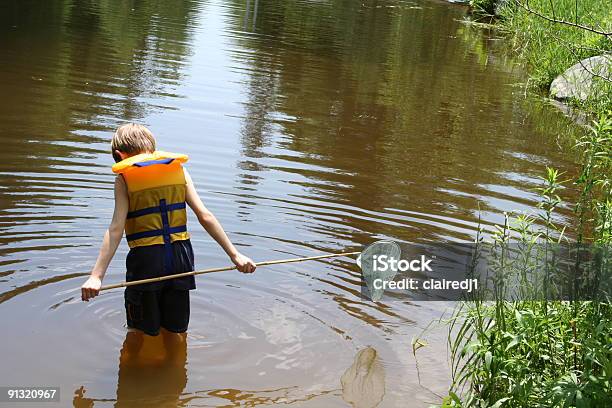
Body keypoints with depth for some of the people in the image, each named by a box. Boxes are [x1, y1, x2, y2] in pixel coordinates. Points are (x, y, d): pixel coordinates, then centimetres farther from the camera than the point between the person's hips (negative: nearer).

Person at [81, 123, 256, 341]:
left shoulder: (124, 178, -1)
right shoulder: (178, 168, 8)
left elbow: (116, 228, -13)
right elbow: (205, 216, 1)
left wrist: (96, 275, -18)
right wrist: (234, 254, 3)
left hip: (145, 258, -3)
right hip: (180, 255, 3)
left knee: (137, 331, 14)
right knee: (172, 332, 17)